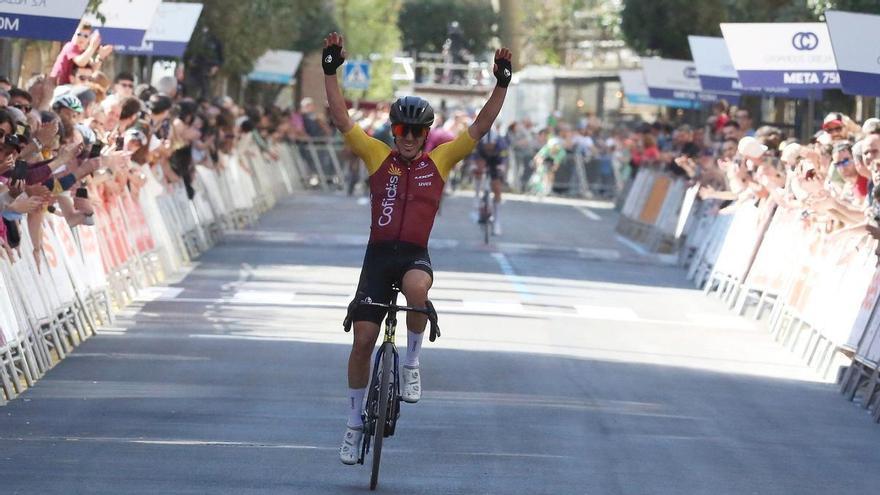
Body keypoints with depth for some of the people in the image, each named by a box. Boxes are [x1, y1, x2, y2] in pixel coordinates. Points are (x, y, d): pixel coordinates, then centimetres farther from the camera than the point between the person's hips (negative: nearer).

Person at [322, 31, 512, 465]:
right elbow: (341, 120, -2)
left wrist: (502, 84, -7)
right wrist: (330, 72, -11)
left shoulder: (440, 160, 5)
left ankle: (411, 364, -16)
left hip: (415, 255, -1)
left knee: (417, 289, -38)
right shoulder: (377, 155, 4)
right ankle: (354, 423, 14)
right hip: (378, 254, 1)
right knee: (363, 340, -2)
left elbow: (480, 128, 2)